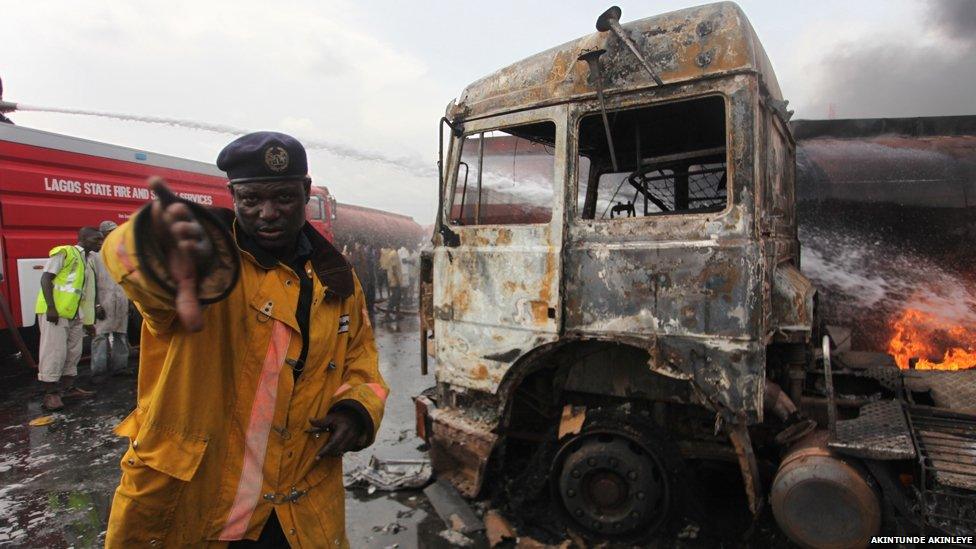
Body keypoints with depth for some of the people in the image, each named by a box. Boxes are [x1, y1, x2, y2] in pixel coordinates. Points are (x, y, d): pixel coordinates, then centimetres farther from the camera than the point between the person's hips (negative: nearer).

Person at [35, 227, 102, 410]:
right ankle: (50, 394, 1)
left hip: (74, 314, 8)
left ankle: (67, 388, 22)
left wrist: (88, 319, 20)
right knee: (54, 352, -5)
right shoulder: (64, 252, -5)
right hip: (54, 312, -8)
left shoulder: (87, 261, 18)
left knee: (73, 352, 11)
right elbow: (46, 278, -12)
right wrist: (51, 307, -20)